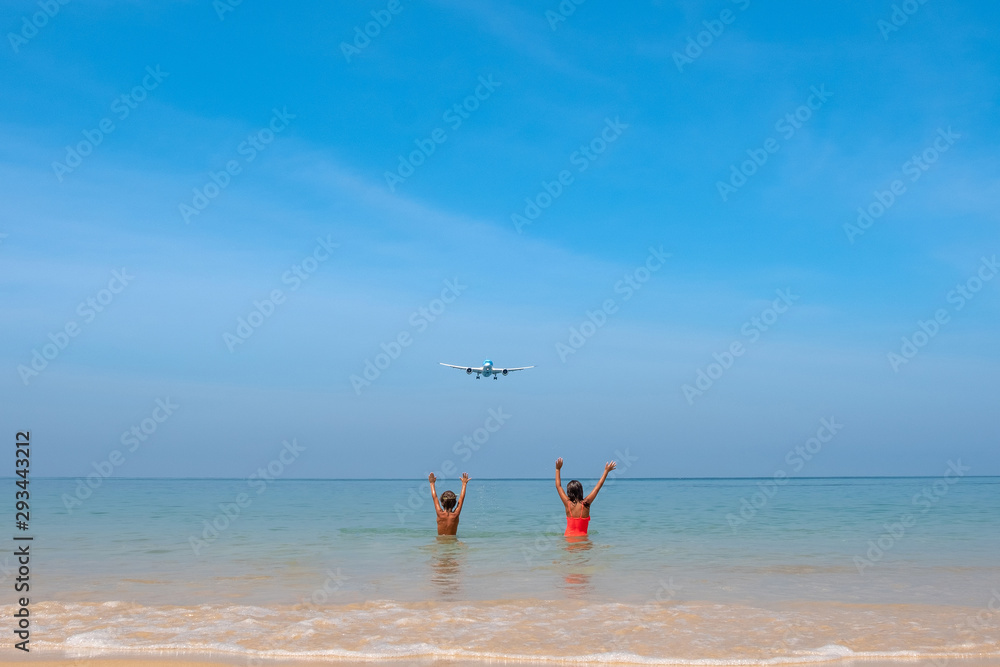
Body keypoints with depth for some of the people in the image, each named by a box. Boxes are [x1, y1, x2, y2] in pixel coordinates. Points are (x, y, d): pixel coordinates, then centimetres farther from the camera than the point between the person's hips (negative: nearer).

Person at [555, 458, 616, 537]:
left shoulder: (568, 503, -3)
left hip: (568, 536, 1)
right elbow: (598, 486, 5)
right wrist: (606, 471, 15)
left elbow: (558, 486, 11)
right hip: (582, 536, 0)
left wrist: (558, 469, 18)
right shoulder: (585, 503, -5)